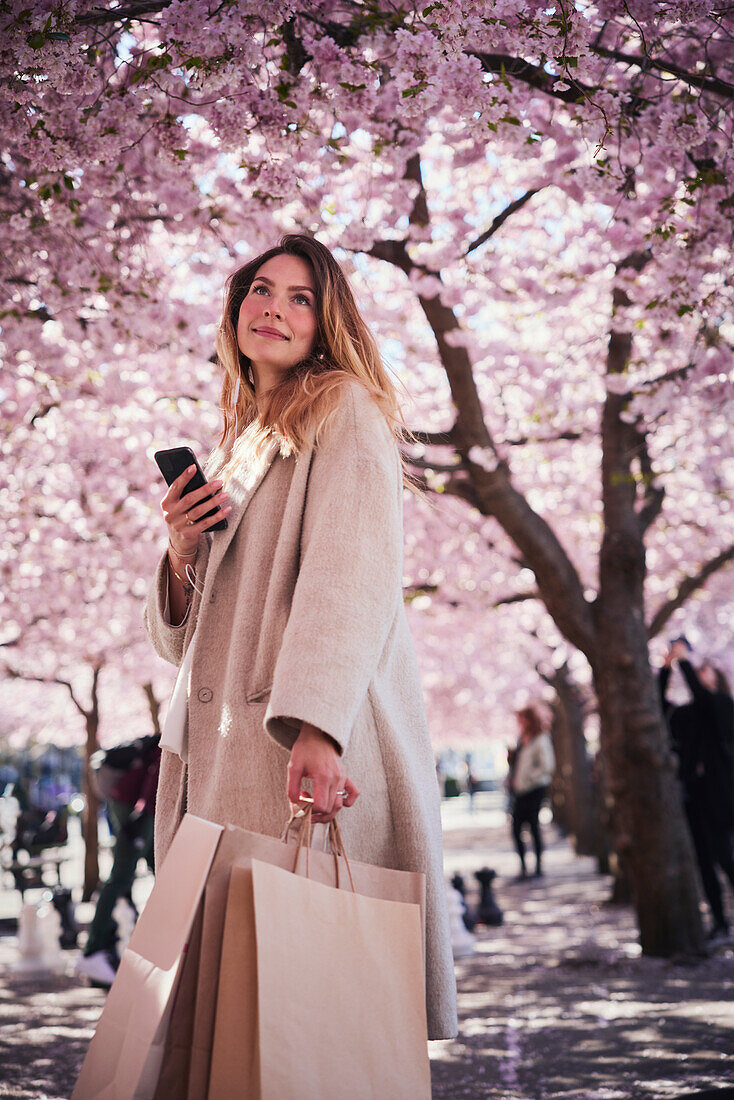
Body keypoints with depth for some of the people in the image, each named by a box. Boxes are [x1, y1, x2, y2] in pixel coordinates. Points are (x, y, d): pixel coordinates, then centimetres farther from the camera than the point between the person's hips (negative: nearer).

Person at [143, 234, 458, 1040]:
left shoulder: (345, 411, 3)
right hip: (221, 747, 7)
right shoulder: (233, 445, 24)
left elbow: (354, 577, -14)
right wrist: (181, 553, 2)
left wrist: (316, 728, -28)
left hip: (312, 749, -7)